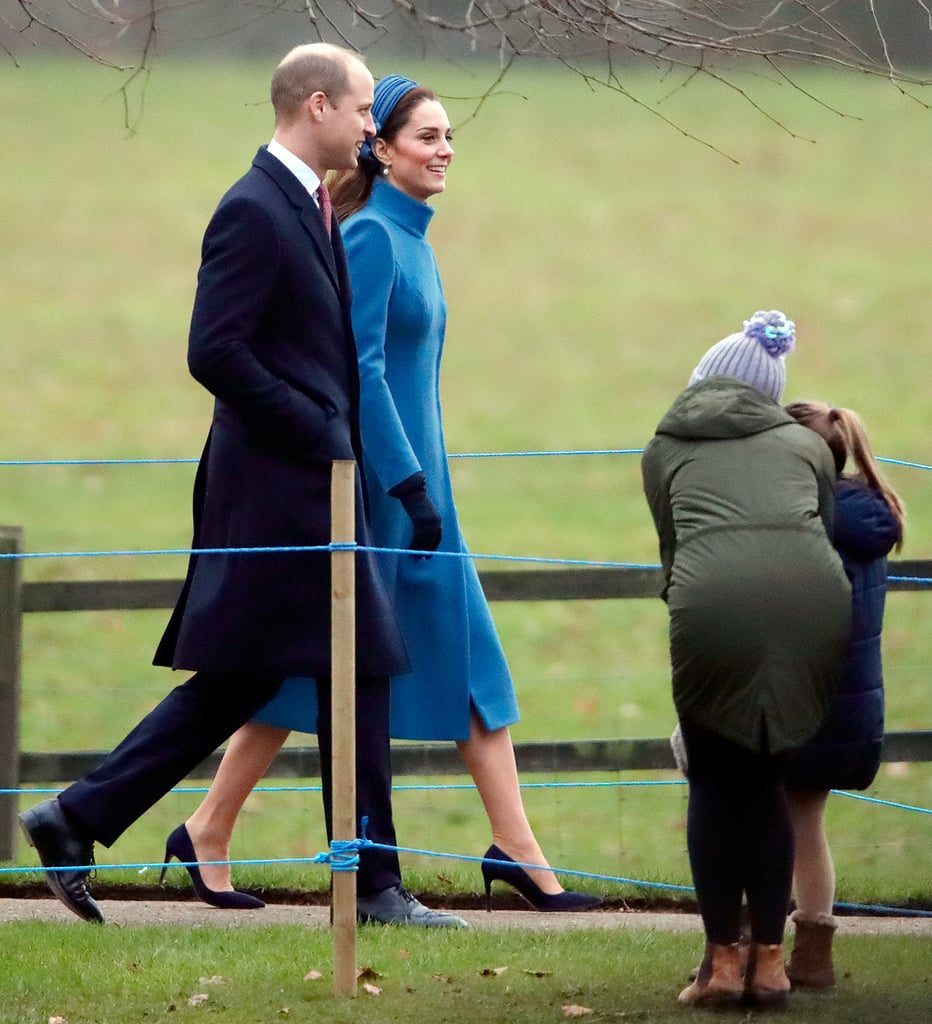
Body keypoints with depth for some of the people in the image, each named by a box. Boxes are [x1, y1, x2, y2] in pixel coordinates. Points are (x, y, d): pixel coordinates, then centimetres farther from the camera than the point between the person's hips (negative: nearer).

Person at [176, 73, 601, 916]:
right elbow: (359, 370, -20)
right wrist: (412, 485, -22)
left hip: (412, 476, 9)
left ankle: (517, 850, 3)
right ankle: (209, 833, 9)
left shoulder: (411, 238, 13)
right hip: (371, 480, -9)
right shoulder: (370, 237, -15)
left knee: (471, 655, 4)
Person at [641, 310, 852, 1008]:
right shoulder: (806, 441, 29)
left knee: (716, 783, 13)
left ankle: (723, 962, 10)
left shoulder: (666, 448, 27)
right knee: (768, 780, 15)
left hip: (713, 594, -2)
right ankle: (769, 962, 13)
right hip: (812, 592, 2)